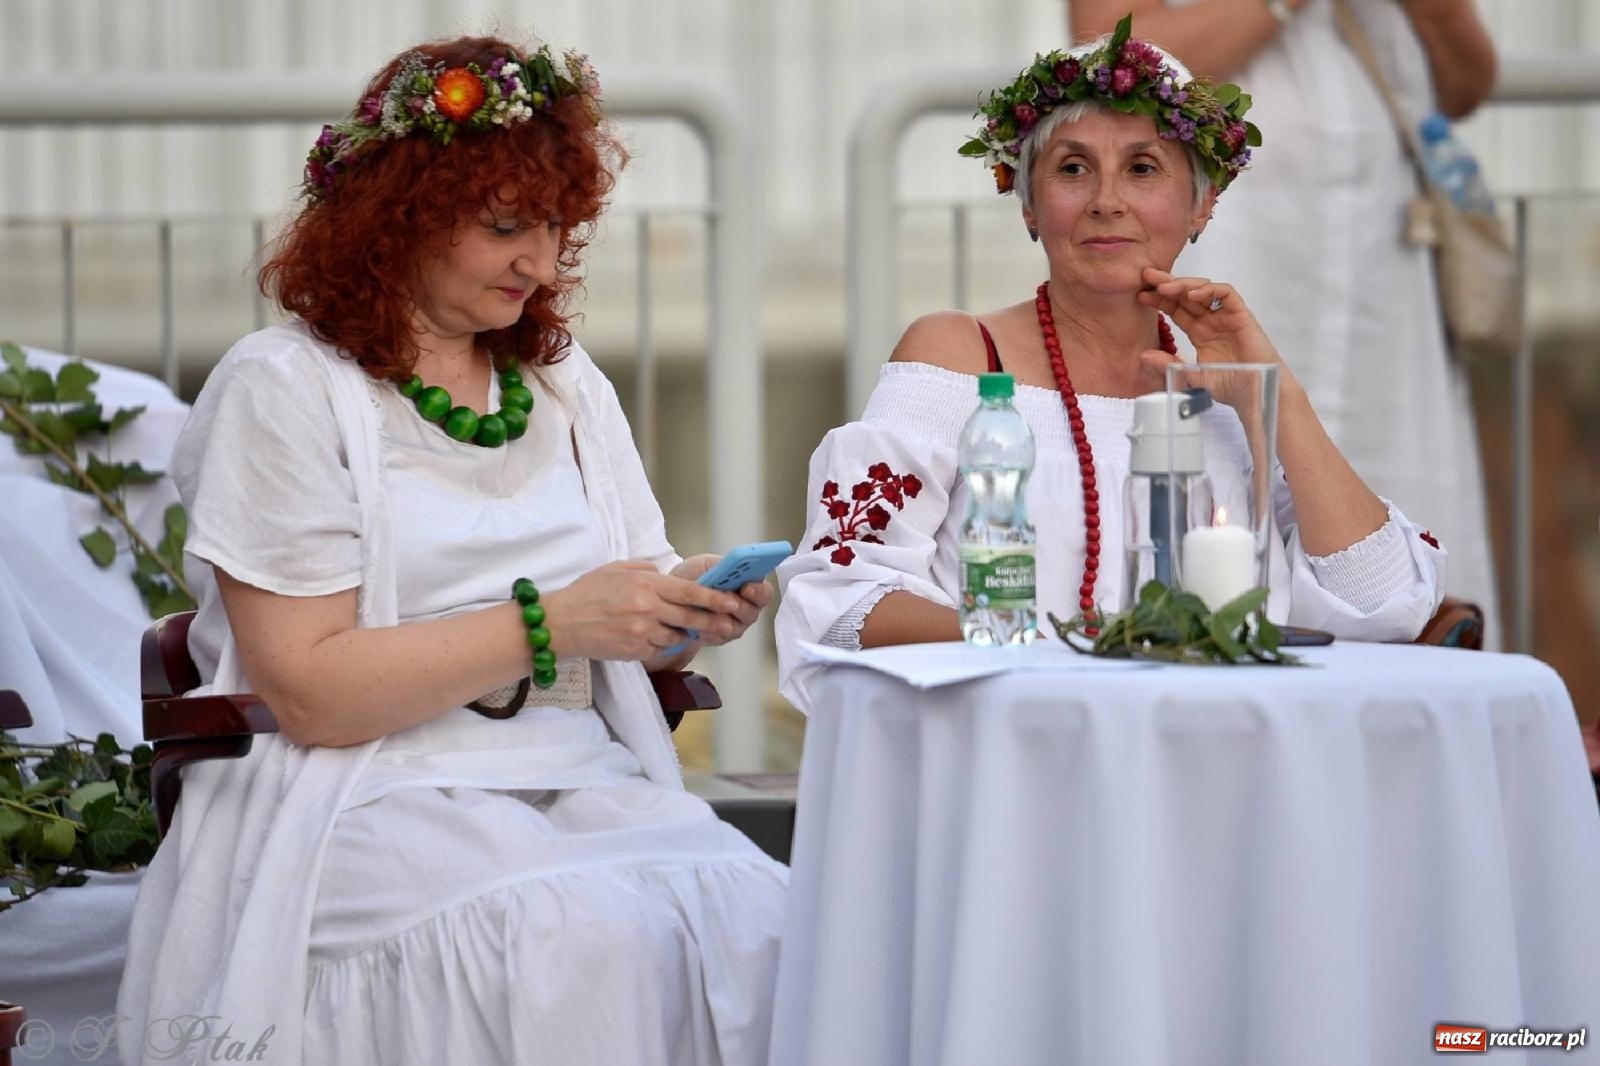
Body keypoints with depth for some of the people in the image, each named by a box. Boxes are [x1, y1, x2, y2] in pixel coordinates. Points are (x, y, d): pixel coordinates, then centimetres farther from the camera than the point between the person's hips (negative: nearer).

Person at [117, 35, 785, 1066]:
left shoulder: (563, 380, 19)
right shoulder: (287, 389, -1)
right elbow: (309, 690, -10)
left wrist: (690, 611, -3)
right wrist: (548, 624, -16)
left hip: (583, 786, 6)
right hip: (375, 802, -5)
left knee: (761, 916, -27)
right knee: (590, 938, -36)